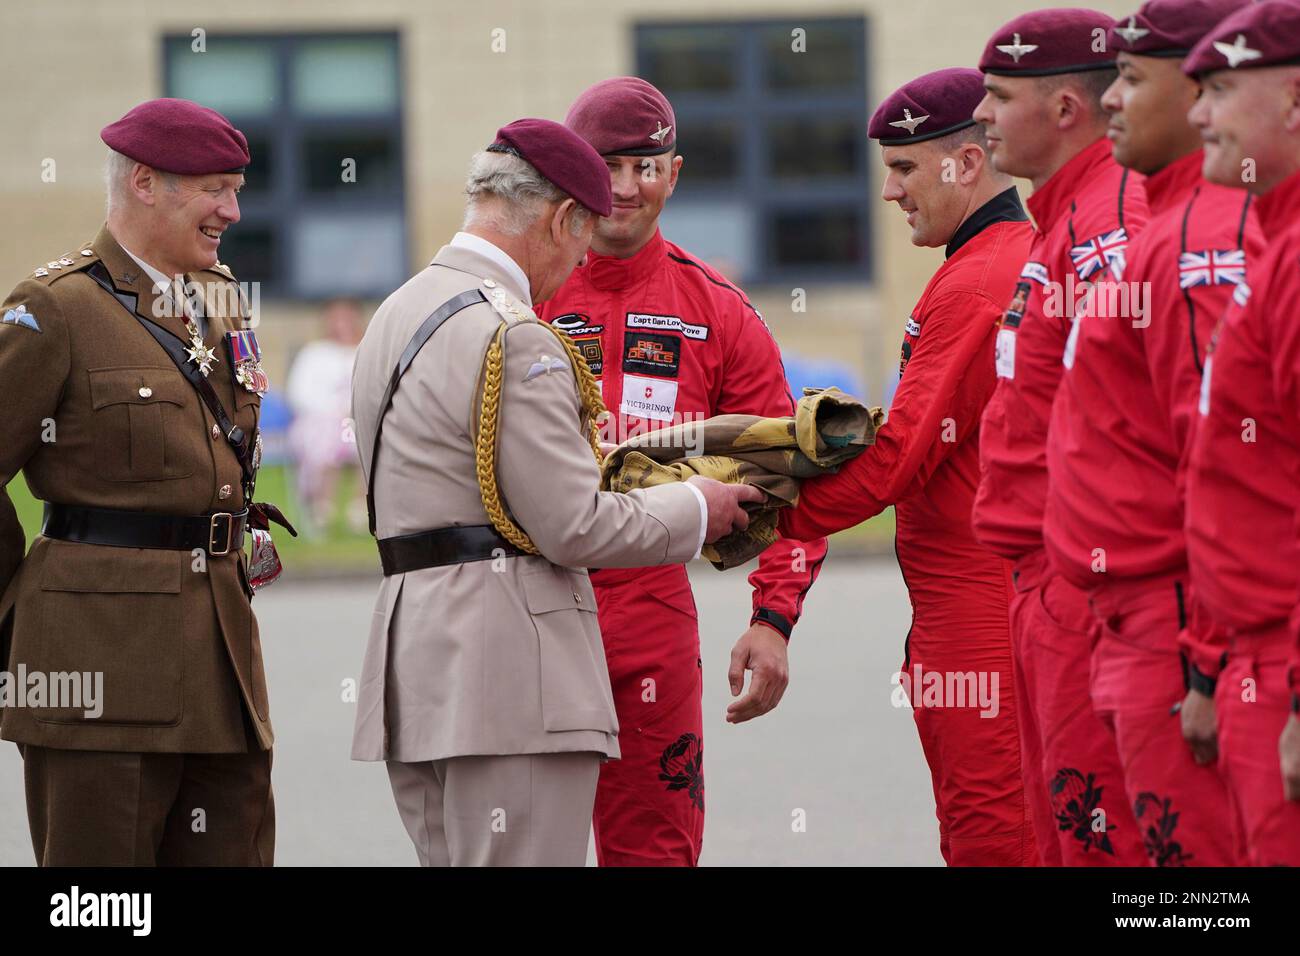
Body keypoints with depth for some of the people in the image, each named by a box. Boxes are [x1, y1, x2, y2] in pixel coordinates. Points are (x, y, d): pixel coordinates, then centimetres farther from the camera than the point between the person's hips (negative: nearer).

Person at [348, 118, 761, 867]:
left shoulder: (395, 317, 16)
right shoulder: (515, 339, -14)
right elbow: (572, 526, -15)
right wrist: (695, 510, 1)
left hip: (418, 661, 9)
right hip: (508, 667, -9)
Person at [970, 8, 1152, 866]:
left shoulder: (1111, 225, -15)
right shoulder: (1063, 224, 19)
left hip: (1091, 589, -11)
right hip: (1045, 580, 11)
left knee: (1101, 826, -10)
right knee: (1063, 825, 14)